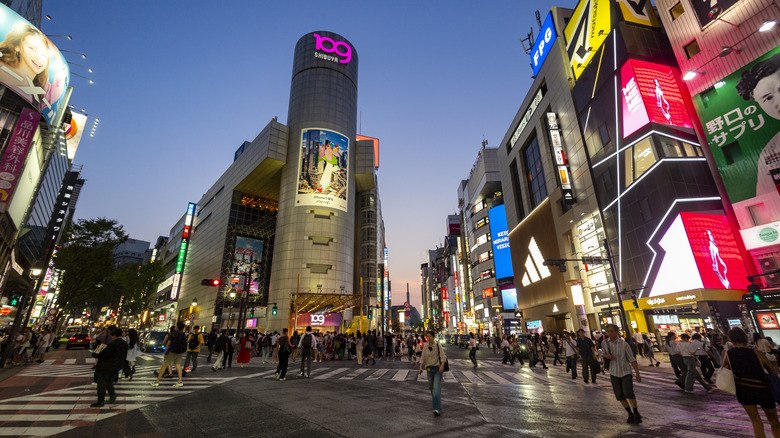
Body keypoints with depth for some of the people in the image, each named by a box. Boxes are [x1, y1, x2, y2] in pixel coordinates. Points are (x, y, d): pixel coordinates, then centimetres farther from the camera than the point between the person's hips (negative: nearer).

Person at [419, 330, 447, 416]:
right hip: (429, 369, 5)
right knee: (431, 387, 14)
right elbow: (423, 358, 6)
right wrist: (421, 367, -3)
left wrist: (442, 365, -27)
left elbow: (443, 356, -13)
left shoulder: (438, 345, -8)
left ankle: (437, 409, -14)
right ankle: (436, 402, 40)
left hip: (437, 368, -4)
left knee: (436, 388, -14)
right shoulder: (425, 346, 4)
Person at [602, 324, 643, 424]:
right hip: (614, 373, 3)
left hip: (626, 372, -3)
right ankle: (630, 414, 22)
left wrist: (637, 373, -10)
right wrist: (607, 356, -10)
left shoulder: (624, 344, -12)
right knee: (619, 395, 3)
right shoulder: (604, 343, -3)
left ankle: (636, 413, 7)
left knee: (628, 393, -16)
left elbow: (632, 359, -7)